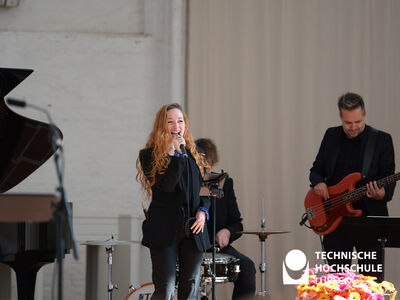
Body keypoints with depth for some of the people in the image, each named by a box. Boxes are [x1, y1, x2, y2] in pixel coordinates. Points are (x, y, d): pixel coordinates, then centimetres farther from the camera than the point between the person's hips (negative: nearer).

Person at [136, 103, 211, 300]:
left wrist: (203, 210, 0)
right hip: (165, 230, -5)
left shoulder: (193, 155, 14)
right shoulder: (150, 155, -1)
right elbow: (166, 185, -15)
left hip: (193, 229, 5)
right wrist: (179, 154, -14)